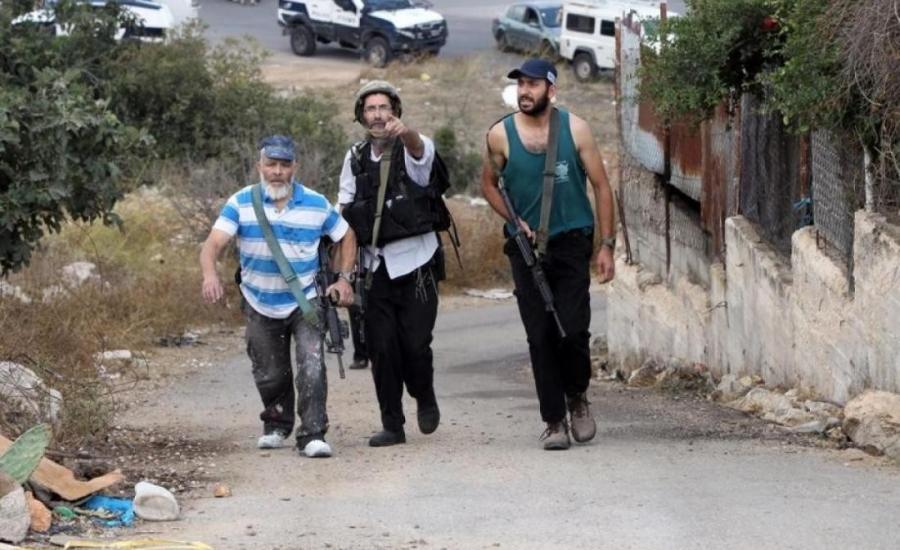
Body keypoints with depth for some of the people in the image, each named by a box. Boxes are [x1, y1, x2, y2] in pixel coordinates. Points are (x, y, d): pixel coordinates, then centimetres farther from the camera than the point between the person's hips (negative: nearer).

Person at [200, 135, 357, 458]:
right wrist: (210, 274, -41)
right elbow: (214, 243, -21)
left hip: (305, 301, -1)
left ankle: (312, 434, -15)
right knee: (269, 374, 12)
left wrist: (344, 279, -2)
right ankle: (276, 425, 38)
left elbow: (346, 237, 10)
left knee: (312, 365, -18)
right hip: (261, 305, 1)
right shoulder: (240, 204, -10)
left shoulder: (317, 204, -6)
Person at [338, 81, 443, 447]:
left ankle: (425, 399, 22)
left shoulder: (413, 149, -5)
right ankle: (392, 425, 8)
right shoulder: (355, 159, 8)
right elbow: (344, 210, 13)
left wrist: (405, 132, -55)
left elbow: (420, 149, -31)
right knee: (381, 348, -1)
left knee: (415, 343, -7)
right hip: (377, 266, 3)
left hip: (416, 263, -3)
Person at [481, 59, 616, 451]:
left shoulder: (575, 129, -3)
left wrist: (607, 245, -2)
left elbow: (601, 186, 2)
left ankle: (577, 397, 18)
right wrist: (514, 221, -2)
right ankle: (554, 421, 7)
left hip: (571, 243, -1)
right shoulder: (500, 135, -1)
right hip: (527, 246, 1)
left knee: (573, 330, -10)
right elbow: (489, 184, 14)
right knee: (540, 337, -1)